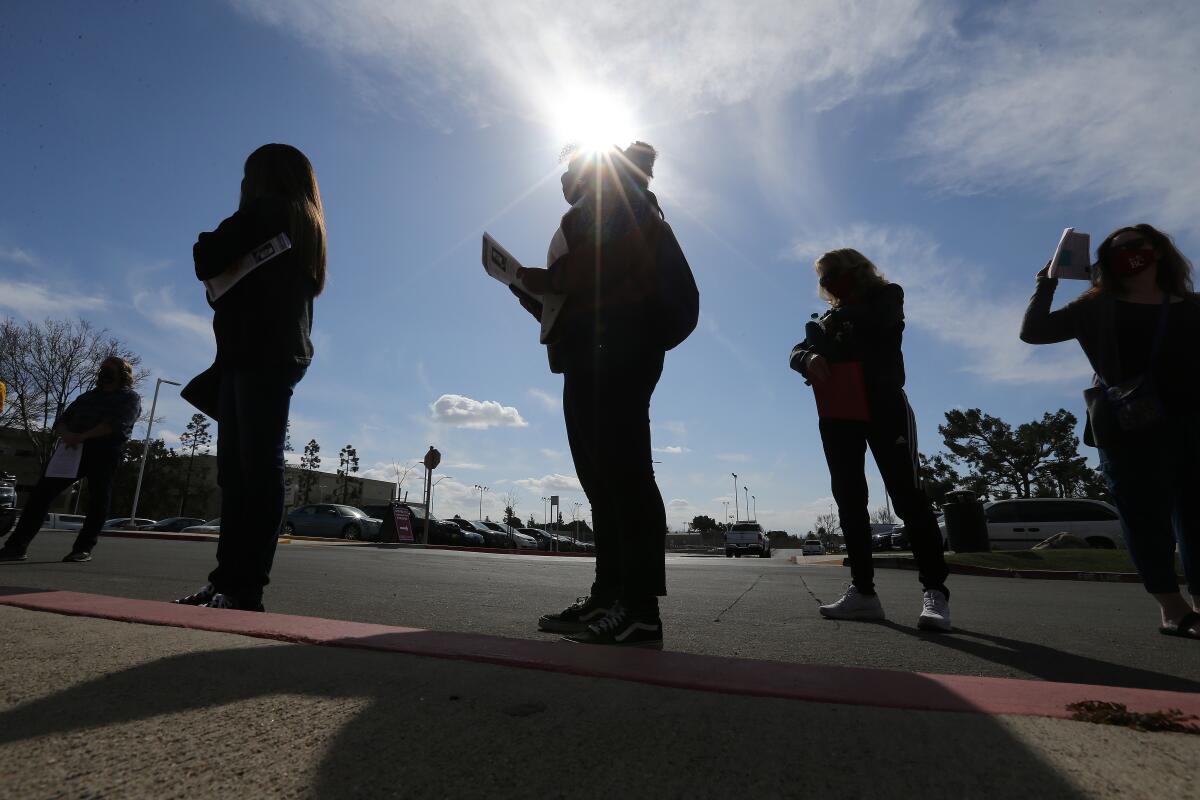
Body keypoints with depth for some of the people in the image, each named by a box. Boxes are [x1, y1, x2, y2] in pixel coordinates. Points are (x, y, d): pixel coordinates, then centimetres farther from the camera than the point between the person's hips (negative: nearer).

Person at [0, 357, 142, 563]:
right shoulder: (87, 396, 28)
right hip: (74, 450, 6)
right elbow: (62, 419, 18)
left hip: (105, 452, -6)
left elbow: (117, 423, -10)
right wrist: (66, 434, -6)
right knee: (42, 491, -4)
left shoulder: (130, 398, 7)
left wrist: (83, 436, -19)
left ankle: (84, 548, 0)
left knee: (98, 500, -7)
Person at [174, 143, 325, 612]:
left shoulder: (265, 210, 1)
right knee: (236, 471, 5)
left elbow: (208, 264, -4)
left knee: (258, 469, -12)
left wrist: (206, 242, 16)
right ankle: (230, 581, 6)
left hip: (258, 354, -9)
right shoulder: (307, 225, 27)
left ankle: (245, 588, -11)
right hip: (279, 354, 9)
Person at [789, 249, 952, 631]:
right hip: (838, 413, 5)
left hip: (883, 405, -5)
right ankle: (863, 591, 3)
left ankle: (935, 591, -9)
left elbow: (876, 322, -14)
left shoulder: (886, 296, 11)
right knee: (849, 500, 0)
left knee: (907, 493, -11)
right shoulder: (830, 318, 23)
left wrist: (839, 319, 3)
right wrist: (811, 358, -16)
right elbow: (798, 351, 7)